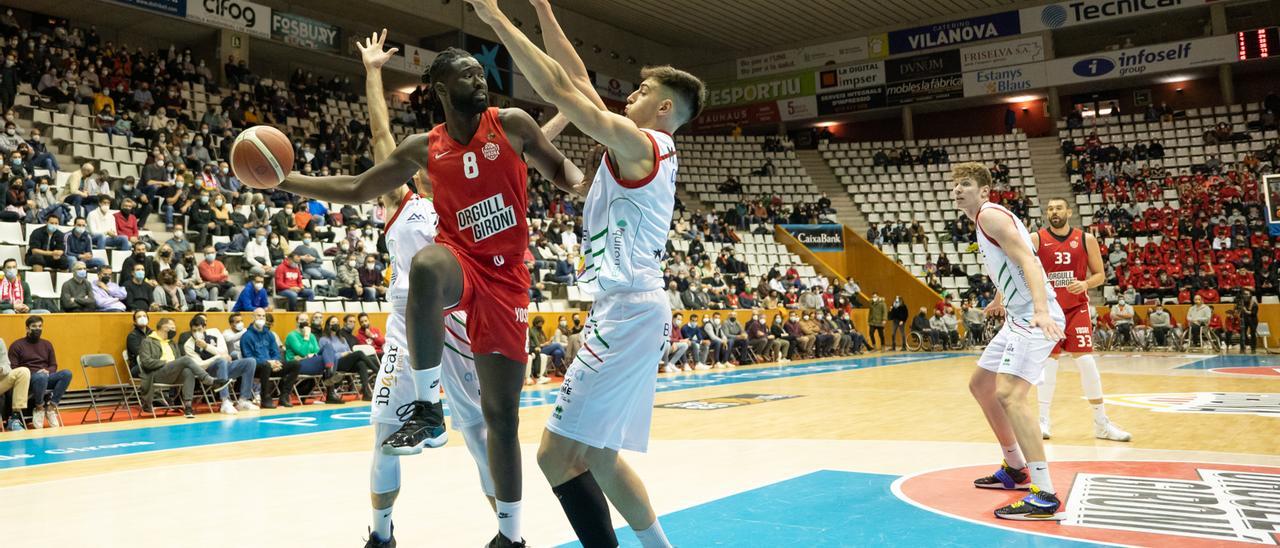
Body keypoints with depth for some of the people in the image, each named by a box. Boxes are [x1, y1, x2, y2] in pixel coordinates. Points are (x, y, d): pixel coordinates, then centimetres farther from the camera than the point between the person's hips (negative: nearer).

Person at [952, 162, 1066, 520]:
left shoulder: (990, 215, -10)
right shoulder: (986, 220, 20)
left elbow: (1028, 261, -23)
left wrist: (1041, 310, -37)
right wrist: (1000, 300, 53)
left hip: (1034, 319, -11)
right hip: (1019, 319, 11)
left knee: (1009, 394, -24)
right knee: (980, 385, 20)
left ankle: (1045, 497, -26)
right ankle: (1015, 469, 31)